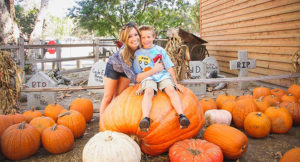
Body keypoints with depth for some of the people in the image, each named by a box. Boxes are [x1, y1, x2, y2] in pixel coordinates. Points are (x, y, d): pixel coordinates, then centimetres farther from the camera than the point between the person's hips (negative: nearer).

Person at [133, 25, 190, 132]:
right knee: (148, 92, -33)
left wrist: (175, 83, 11)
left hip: (163, 76, 1)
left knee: (171, 90, -29)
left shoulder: (160, 50, 12)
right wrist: (140, 86, 3)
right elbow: (138, 73, 14)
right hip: (148, 78, -1)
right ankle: (145, 119, -52)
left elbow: (169, 68, 13)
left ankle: (181, 116, -42)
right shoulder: (138, 53, 12)